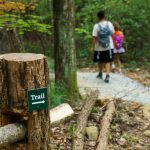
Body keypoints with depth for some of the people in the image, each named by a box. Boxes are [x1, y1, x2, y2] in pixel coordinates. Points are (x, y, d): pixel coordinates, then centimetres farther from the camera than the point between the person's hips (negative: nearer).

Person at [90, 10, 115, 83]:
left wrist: (92, 47, -3)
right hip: (109, 46, 1)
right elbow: (112, 34, 1)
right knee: (107, 61, 5)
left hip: (99, 47, -1)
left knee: (100, 61, 18)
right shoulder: (109, 24, -6)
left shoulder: (96, 26, -13)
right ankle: (107, 75, -11)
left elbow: (94, 37, -12)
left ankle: (100, 74, 35)